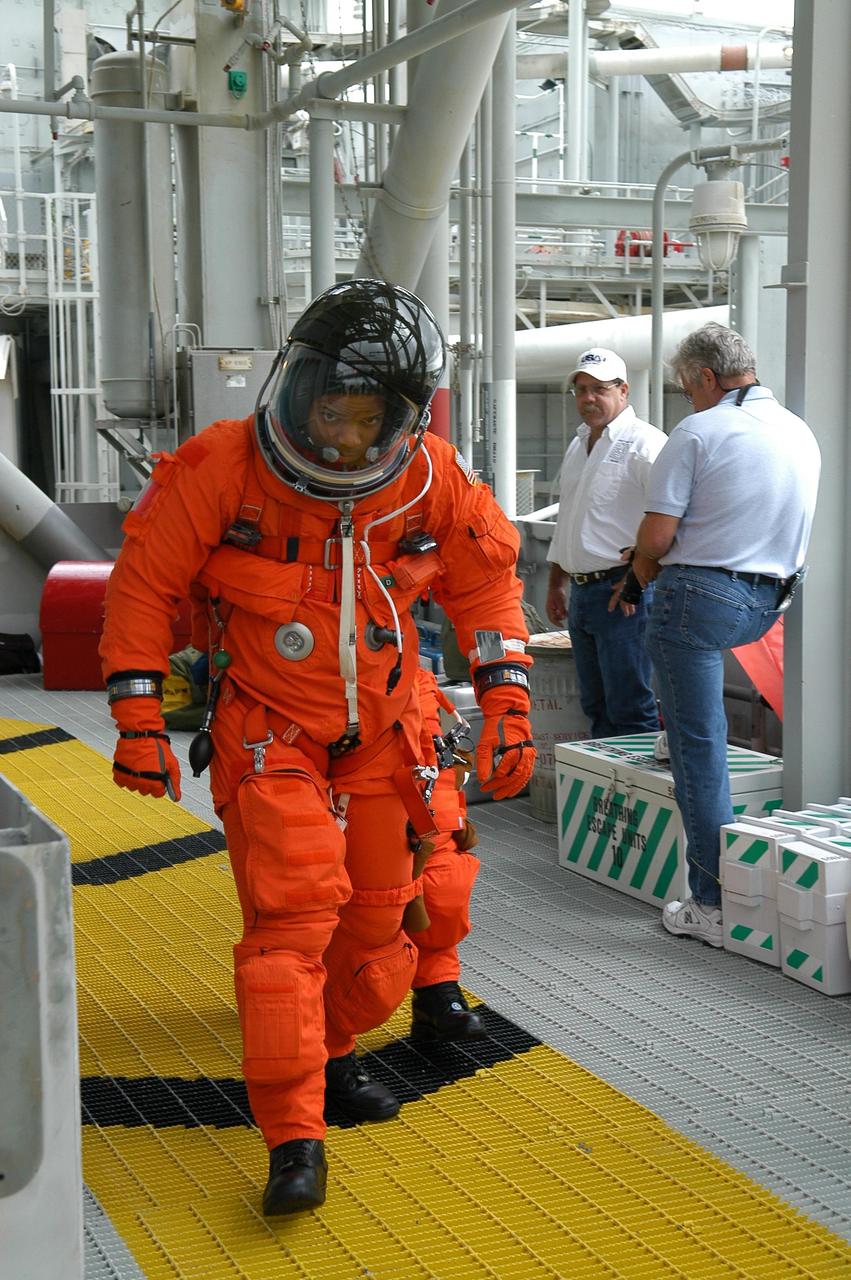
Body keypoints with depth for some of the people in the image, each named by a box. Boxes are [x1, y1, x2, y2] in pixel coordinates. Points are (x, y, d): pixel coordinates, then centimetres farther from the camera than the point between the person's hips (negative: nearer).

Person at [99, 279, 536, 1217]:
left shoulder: (433, 482, -10)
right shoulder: (222, 469, -18)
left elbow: (485, 579, 5)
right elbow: (143, 583, -9)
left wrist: (506, 700, -2)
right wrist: (137, 719, -11)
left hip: (378, 730, 4)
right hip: (266, 730, -4)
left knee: (376, 908, 12)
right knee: (293, 911, -16)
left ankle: (330, 1056, 37)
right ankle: (293, 1135, -9)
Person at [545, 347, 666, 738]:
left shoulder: (644, 444, -9)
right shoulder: (578, 446, 18)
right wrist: (555, 584, 25)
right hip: (582, 592, 9)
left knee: (629, 709, -8)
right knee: (596, 705, 14)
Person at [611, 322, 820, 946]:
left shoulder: (698, 432, -11)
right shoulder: (802, 433, 12)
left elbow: (656, 537, -14)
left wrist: (640, 580, 10)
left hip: (703, 597, -7)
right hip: (771, 602, 7)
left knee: (700, 752, -2)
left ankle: (714, 905, 0)